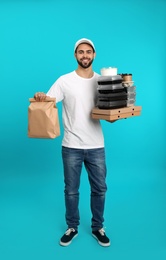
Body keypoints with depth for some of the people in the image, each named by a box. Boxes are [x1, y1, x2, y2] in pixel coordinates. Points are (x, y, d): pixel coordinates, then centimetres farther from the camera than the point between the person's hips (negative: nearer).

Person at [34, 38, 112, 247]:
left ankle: (97, 228, 31)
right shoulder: (65, 81, -4)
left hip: (96, 146, 2)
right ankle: (72, 228, 31)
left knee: (99, 189, 12)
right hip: (71, 146, -2)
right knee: (71, 190, 10)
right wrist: (39, 97, -31)